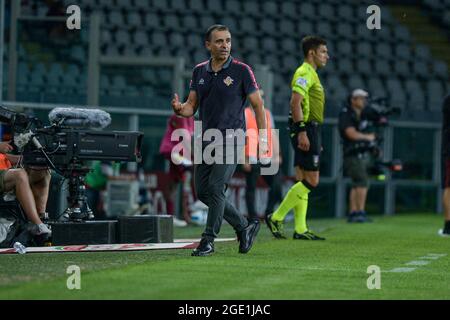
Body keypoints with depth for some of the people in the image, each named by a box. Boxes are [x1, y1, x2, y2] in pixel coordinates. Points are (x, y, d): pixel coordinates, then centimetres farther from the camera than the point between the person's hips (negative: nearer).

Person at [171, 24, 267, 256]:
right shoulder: (199, 71, 9)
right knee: (202, 191, 5)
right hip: (206, 138, 6)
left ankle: (208, 241, -6)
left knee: (216, 187, -15)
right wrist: (179, 108, -12)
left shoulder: (241, 71, -5)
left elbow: (257, 104, -1)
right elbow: (192, 106, 12)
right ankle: (244, 226, 20)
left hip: (231, 138, -6)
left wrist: (262, 137, -6)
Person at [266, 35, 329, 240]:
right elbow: (295, 102, -21)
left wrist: (315, 139, 24)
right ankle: (276, 218, -6)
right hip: (306, 129, -10)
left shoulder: (311, 74, 21)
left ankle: (300, 229, 8)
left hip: (309, 130, 10)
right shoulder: (304, 73, -10)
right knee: (311, 181, -10)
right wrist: (302, 132, -27)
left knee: (303, 181, 8)